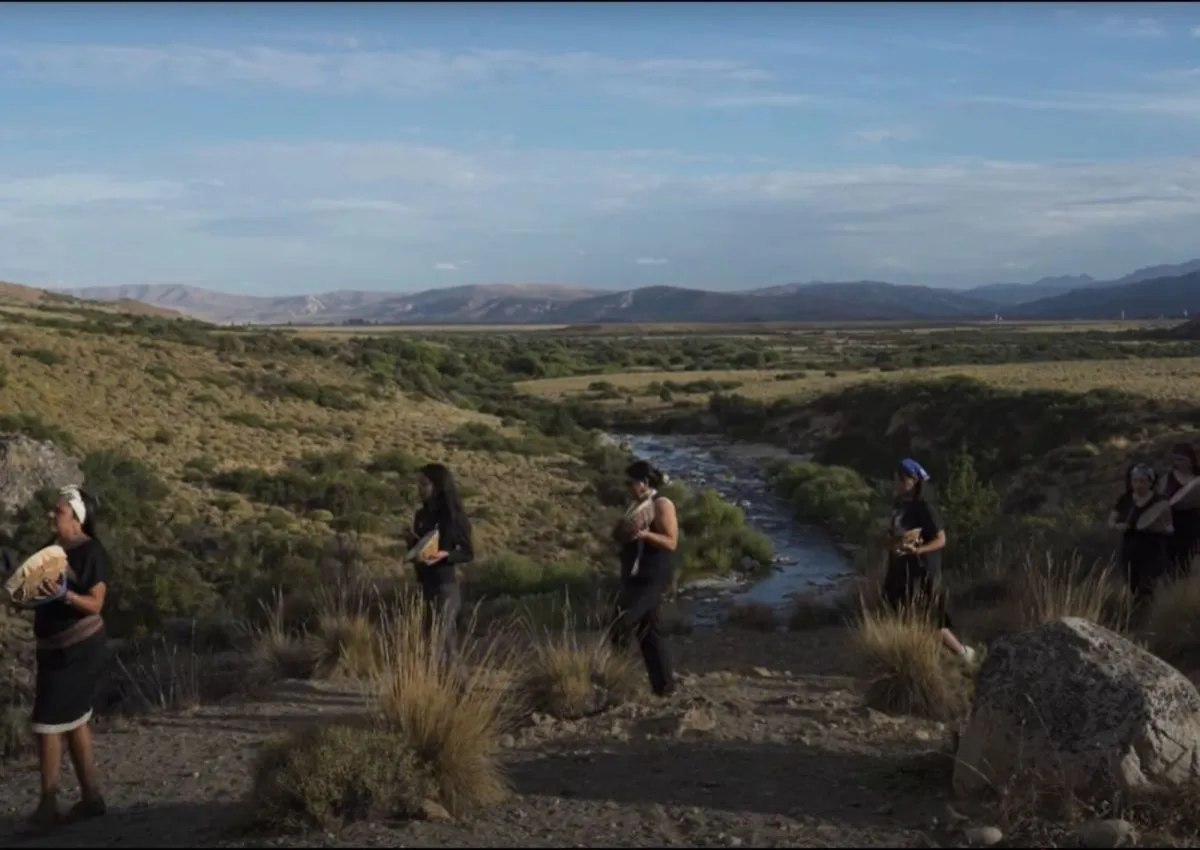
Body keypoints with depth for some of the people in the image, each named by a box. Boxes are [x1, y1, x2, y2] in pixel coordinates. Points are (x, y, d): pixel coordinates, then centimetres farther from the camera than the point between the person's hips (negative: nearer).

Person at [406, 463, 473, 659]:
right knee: (428, 635, 8)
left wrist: (445, 554, -23)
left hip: (446, 584, -6)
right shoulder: (421, 515, 6)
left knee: (441, 637, -7)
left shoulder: (453, 517, -11)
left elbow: (468, 553, -7)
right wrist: (412, 546, -5)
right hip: (424, 583, 6)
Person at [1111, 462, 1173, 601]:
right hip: (1130, 553, 4)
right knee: (1135, 592, 13)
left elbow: (1170, 528, -5)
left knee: (1145, 594, -11)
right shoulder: (1125, 500, 0)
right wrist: (1117, 525, -14)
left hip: (1153, 554, -4)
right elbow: (1111, 520, 9)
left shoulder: (1159, 502, -10)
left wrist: (1161, 527, -28)